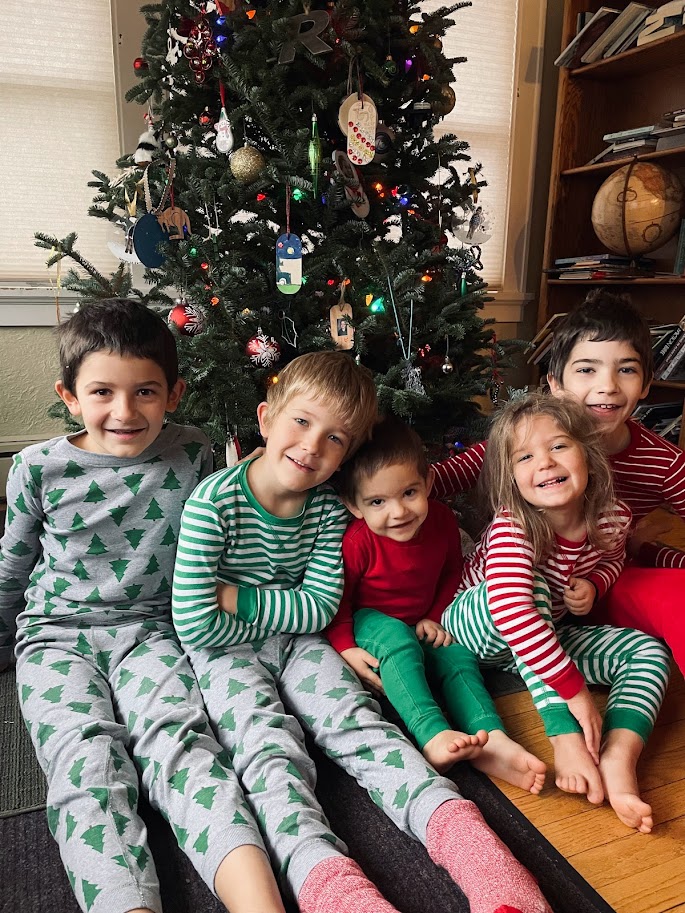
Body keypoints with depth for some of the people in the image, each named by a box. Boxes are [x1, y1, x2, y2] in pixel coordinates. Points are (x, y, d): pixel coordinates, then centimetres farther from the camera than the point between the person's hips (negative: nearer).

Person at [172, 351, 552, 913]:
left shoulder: (329, 511, -4)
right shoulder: (213, 503, -18)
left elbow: (320, 609, -8)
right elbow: (196, 623, -19)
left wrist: (239, 599, -16)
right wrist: (282, 612, -10)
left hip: (296, 640, 3)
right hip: (224, 648, -3)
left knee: (356, 720, -19)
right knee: (270, 743, -27)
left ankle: (459, 831, -34)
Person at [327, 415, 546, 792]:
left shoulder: (441, 520, -11)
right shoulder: (357, 541, -26)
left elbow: (453, 572, 8)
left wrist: (436, 617, -3)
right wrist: (345, 648, -26)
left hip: (421, 626, 5)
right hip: (367, 622, -5)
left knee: (459, 655, -21)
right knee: (396, 638, -36)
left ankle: (490, 739, -32)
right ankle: (433, 737, -48)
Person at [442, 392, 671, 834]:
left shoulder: (613, 519, -14)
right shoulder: (511, 528, -33)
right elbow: (511, 610, -46)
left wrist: (593, 584, -13)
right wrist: (575, 690, -45)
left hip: (548, 631, 6)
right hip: (477, 626, -6)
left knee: (650, 651, -8)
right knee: (530, 586, -37)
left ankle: (619, 759, -28)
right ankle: (565, 737, -36)